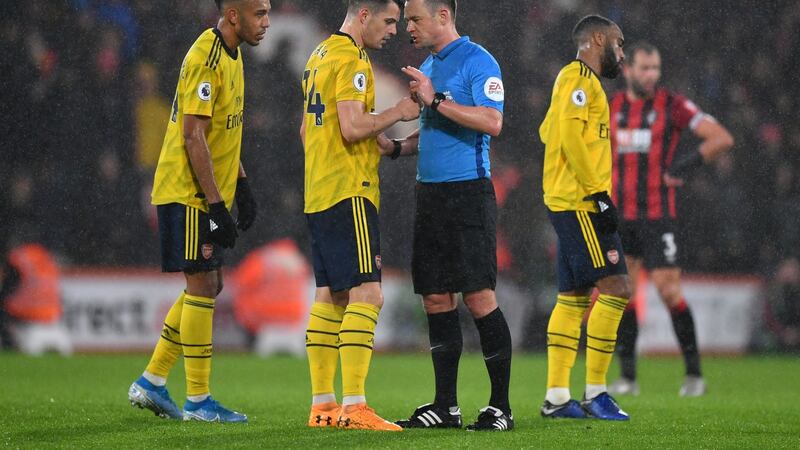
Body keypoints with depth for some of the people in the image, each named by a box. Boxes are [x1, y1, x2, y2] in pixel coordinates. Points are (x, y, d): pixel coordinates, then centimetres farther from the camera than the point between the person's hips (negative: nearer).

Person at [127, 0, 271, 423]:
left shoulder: (230, 56, 14)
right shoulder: (206, 59, -18)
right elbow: (193, 137, -21)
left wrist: (241, 187, 18)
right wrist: (216, 205, -22)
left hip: (209, 195, 10)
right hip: (188, 195, -10)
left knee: (207, 286, 12)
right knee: (202, 286, -6)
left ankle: (151, 383, 17)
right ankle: (197, 400, 0)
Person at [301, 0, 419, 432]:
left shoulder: (319, 56, 19)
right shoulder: (351, 60, -11)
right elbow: (353, 127, -20)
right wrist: (397, 113, -7)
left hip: (318, 194, 10)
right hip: (349, 194, -10)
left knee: (329, 297, 10)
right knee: (366, 295, -12)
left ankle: (322, 404, 11)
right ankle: (354, 407, -18)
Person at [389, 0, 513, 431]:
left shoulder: (477, 61, -9)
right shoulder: (427, 67, 18)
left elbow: (491, 122, -21)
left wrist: (436, 100, -21)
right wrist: (398, 146, 10)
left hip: (468, 192, -8)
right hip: (430, 193, 8)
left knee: (479, 297, -9)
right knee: (436, 298, 7)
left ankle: (501, 406, -3)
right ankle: (445, 406, 11)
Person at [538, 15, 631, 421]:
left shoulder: (576, 80, 21)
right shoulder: (579, 78, -8)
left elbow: (549, 130, 24)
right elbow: (571, 134, -19)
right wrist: (598, 193, -19)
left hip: (569, 204, 11)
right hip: (581, 202, -11)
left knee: (573, 297, 9)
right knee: (615, 288, -12)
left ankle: (556, 397, 9)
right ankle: (595, 393, -11)